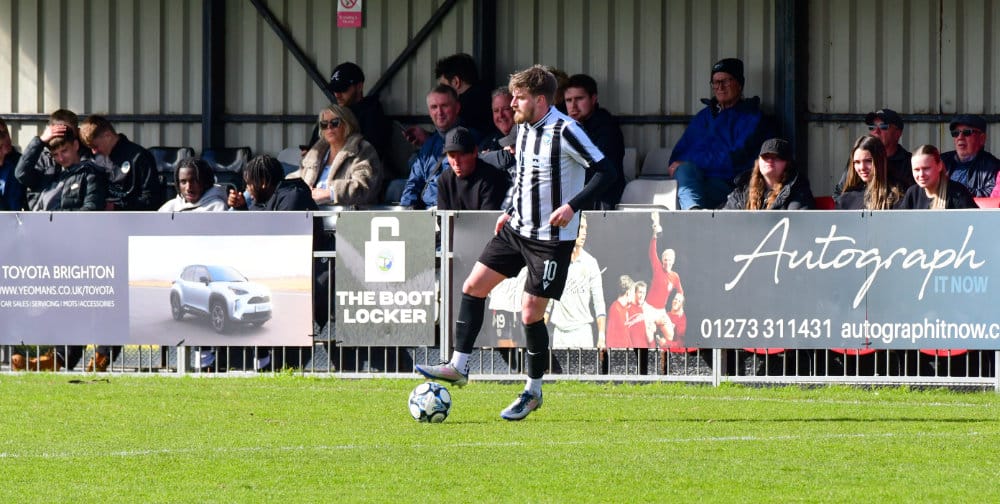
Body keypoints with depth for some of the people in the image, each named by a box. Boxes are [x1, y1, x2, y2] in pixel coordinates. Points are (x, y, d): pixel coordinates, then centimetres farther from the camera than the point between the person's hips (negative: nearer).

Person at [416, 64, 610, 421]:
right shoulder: (524, 128, 7)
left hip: (552, 238, -8)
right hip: (518, 229, 8)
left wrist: (572, 206, -29)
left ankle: (533, 392, 11)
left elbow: (603, 171, -19)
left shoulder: (565, 132, -18)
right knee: (473, 286, 3)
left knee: (531, 312, -5)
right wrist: (511, 211, 13)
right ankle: (459, 366, 11)